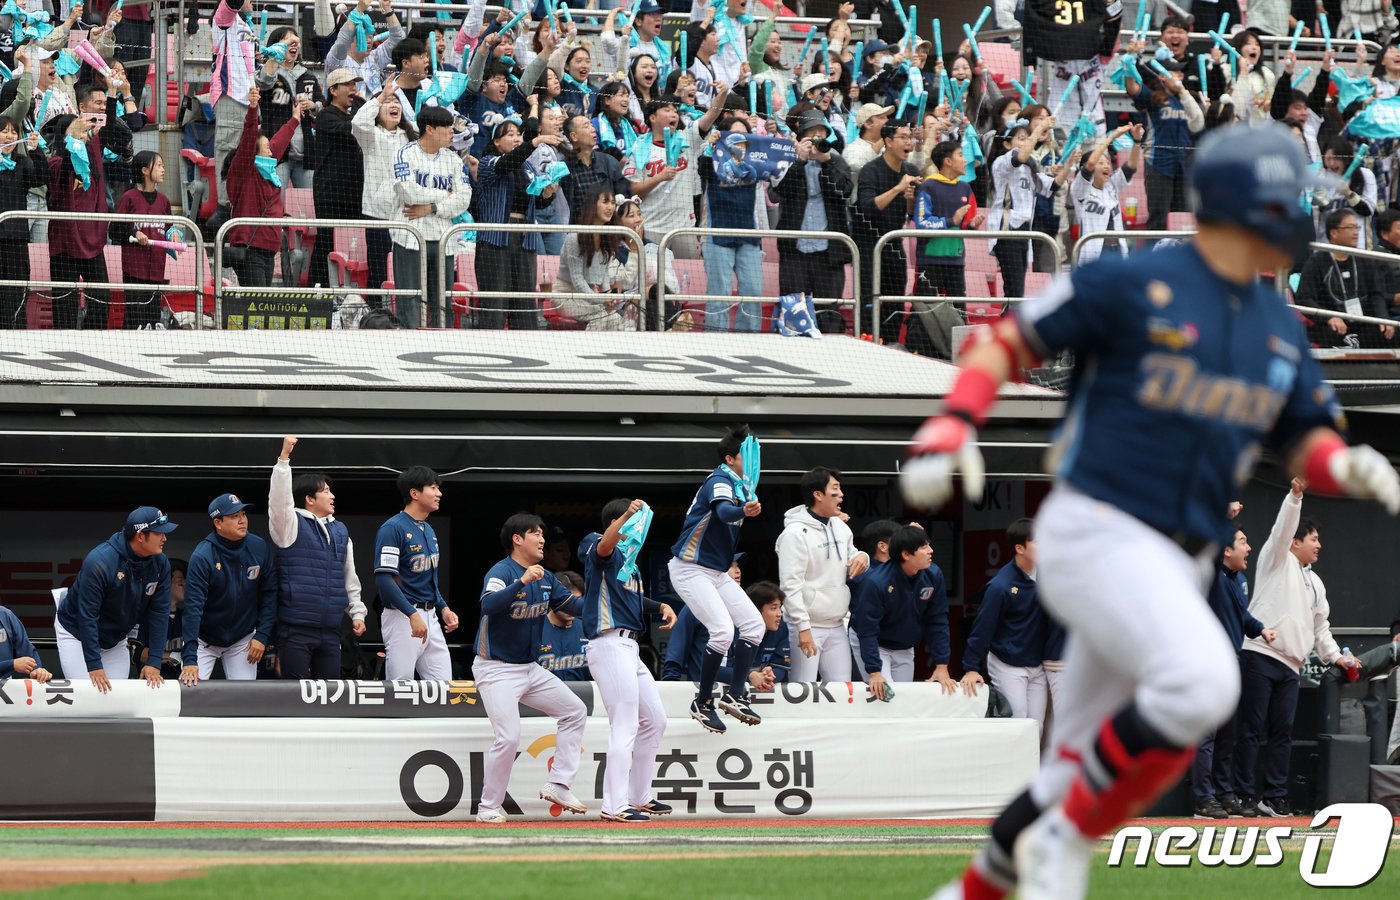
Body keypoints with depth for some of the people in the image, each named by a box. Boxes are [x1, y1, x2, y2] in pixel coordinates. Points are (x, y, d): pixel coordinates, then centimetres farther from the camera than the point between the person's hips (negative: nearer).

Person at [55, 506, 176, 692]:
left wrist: (154, 662, -13)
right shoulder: (99, 562, -30)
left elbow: (159, 613, -9)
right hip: (77, 633, -5)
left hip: (116, 640, 5)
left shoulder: (160, 564, -13)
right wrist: (94, 666, -30)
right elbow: (87, 616, -29)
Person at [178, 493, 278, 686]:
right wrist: (189, 660, -34)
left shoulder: (259, 548, -11)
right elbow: (193, 607, -28)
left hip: (242, 639, 3)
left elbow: (270, 594, -2)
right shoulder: (202, 556, -23)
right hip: (204, 639, -3)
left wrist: (262, 636, -10)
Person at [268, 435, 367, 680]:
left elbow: (349, 578, 20)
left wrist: (357, 612, 15)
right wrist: (284, 458, -28)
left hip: (330, 629, 6)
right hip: (296, 628, -6)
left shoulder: (340, 531, 15)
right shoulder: (292, 526, -2)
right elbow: (279, 499, -20)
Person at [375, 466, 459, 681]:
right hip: (402, 616, -8)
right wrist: (412, 614, -24)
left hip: (430, 616, 9)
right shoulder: (393, 528, -11)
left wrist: (443, 608, 12)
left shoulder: (429, 531, 16)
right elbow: (384, 578, -19)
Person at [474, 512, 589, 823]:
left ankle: (557, 784, 7)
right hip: (497, 670, -9)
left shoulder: (546, 579, 8)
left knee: (575, 711, 6)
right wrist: (522, 582, -46)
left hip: (530, 669, 9)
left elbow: (575, 605, 12)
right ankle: (488, 808, -5)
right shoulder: (501, 572, -16)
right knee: (509, 737, -18)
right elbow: (489, 605, -35)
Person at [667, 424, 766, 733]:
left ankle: (735, 694, 4)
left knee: (753, 624, 1)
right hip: (690, 569, -10)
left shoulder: (741, 486, 12)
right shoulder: (720, 481, -17)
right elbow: (724, 511, -42)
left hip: (716, 572, 10)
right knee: (723, 630, -21)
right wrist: (743, 511, -61)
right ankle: (703, 703, -9)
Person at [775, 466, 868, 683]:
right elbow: (791, 585, -17)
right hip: (806, 627, -7)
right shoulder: (796, 533, -13)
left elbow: (850, 566, 24)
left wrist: (862, 557, -1)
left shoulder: (840, 528, 11)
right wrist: (803, 627, -22)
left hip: (836, 627, 8)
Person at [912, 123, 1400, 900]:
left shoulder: (1277, 329, 13)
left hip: (1173, 570, 8)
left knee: (1078, 777, 10)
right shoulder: (1132, 285, -8)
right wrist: (951, 428, -17)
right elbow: (1011, 341, -2)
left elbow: (1304, 441, 18)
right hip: (1094, 536, -8)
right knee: (1200, 682, -31)